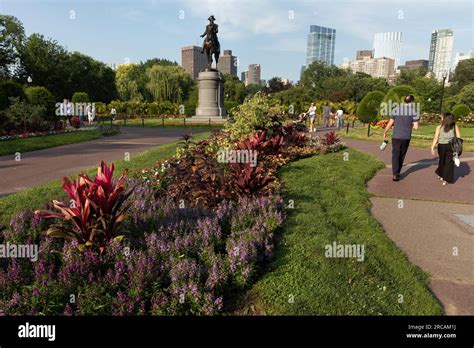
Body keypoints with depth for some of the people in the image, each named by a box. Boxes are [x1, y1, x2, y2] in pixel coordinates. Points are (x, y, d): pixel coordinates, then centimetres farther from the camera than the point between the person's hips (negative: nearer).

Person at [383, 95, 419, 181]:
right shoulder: (414, 111, -3)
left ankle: (395, 174, -14)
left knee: (395, 155, 0)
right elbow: (415, 126, -6)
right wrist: (409, 125, 16)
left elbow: (390, 123, 2)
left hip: (396, 136, 0)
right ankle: (397, 172, 26)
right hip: (406, 137, 0)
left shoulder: (396, 109, 0)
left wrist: (385, 133, 14)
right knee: (401, 155, 15)